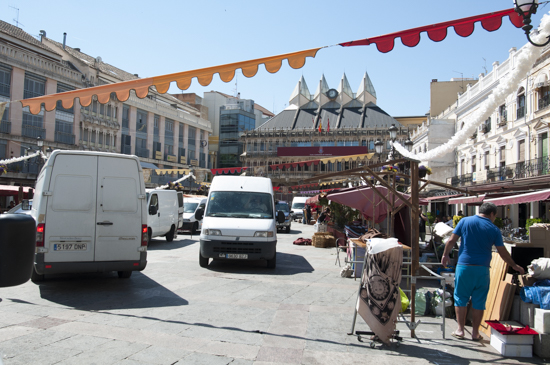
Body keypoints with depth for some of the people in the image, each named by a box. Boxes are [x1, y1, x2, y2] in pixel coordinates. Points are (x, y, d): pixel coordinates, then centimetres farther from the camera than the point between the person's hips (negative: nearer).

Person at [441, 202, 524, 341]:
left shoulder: (465, 221, 2)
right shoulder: (494, 229, 2)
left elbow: (451, 241, 1)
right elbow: (503, 252, 6)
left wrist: (445, 255, 16)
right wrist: (514, 266, 21)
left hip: (464, 266, 0)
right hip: (482, 269, 0)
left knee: (461, 298, 9)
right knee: (479, 302, 10)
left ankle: (460, 330, 10)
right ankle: (475, 332, 16)